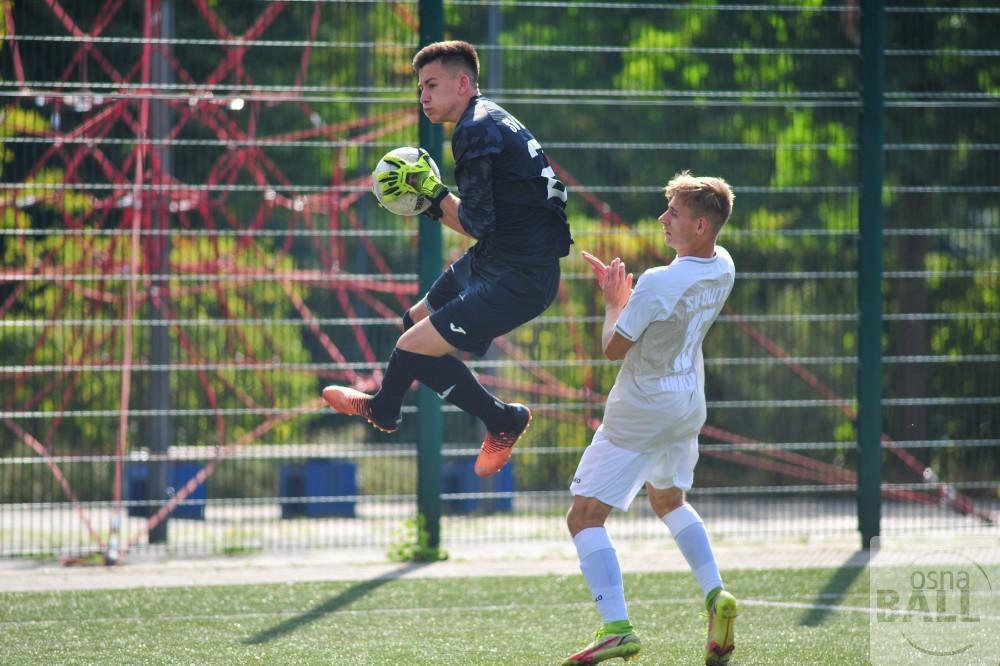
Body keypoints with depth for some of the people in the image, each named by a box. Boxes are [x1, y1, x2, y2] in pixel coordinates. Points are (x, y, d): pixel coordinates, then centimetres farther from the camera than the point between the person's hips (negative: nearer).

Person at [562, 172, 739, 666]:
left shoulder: (658, 284, -29)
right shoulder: (722, 268, -4)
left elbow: (613, 348, -18)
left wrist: (613, 302, -2)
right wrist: (622, 289, 4)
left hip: (641, 413, -8)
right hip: (688, 406, 8)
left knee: (585, 516, -3)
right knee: (668, 500, 31)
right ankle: (715, 595, 16)